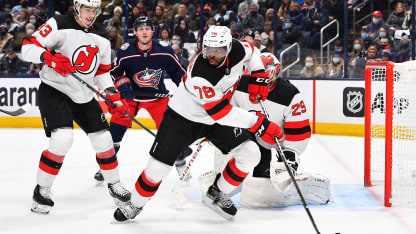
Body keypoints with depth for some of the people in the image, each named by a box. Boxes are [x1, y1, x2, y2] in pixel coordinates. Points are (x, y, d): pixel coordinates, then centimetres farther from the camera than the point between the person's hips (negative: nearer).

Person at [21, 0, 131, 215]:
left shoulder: (102, 38, 6)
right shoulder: (59, 25, -14)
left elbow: (102, 72, 16)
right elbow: (28, 47, -16)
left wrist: (114, 96, 3)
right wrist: (50, 57, -33)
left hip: (84, 95, 6)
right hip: (54, 90, -6)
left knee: (103, 139, 7)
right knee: (62, 139, -23)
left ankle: (114, 185, 29)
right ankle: (41, 190, -6)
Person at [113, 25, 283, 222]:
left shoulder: (237, 49, -19)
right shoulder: (199, 74, -37)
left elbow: (251, 51, 9)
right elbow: (220, 112, -34)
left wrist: (258, 76, -5)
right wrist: (258, 123, -34)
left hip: (217, 119, 5)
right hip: (183, 117, -5)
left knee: (250, 154, -9)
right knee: (158, 166, -6)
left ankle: (216, 194, 10)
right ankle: (135, 204, 21)